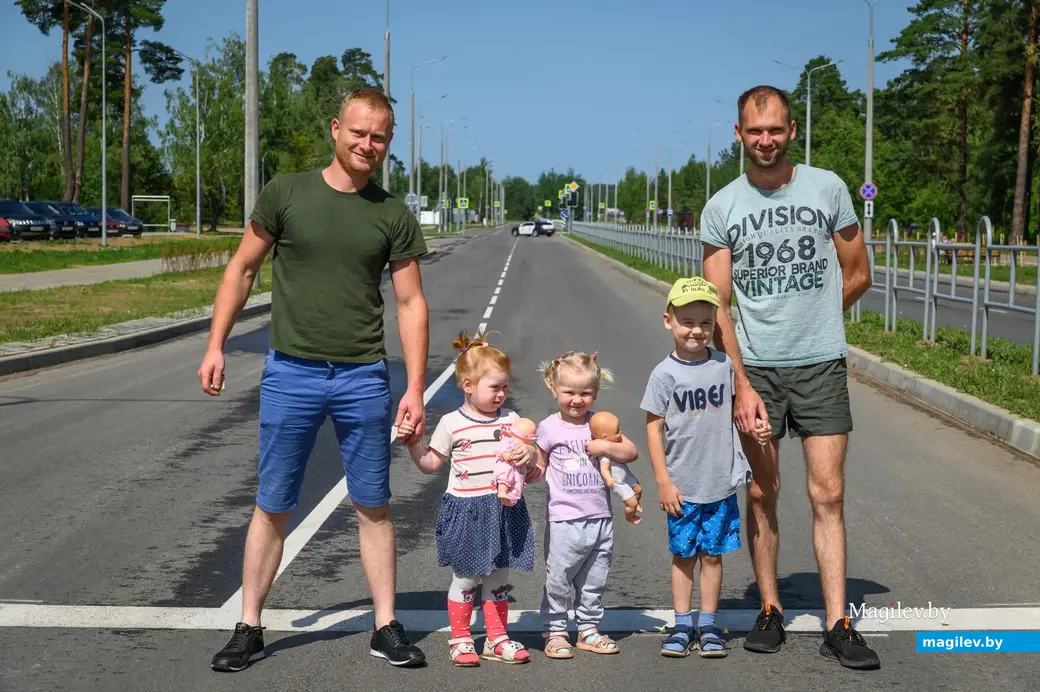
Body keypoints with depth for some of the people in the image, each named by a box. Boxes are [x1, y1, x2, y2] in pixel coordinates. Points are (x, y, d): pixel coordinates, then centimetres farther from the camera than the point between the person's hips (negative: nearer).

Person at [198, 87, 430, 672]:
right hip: (290, 373, -1)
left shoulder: (394, 217, 2)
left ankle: (386, 627, 17)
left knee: (374, 507, 6)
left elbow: (412, 304, 3)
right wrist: (216, 345, 2)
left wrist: (416, 389, -3)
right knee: (273, 508, 5)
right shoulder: (286, 195, 0)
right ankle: (250, 628, 16)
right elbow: (243, 268, 8)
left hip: (364, 377, 1)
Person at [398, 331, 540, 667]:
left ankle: (497, 638, 21)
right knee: (465, 577, 4)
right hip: (466, 510, -3)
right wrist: (411, 442, -10)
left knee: (498, 576, 11)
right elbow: (431, 464, 4)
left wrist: (529, 455, -13)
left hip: (504, 509, 3)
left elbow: (526, 456, 9)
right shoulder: (452, 424, -3)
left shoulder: (510, 420, 5)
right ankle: (460, 640, 15)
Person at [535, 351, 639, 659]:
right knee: (558, 580, 1)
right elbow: (540, 467, 4)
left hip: (600, 518, 3)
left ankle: (589, 629, 25)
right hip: (564, 520, -3)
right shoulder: (549, 428, -1)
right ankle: (555, 632, 13)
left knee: (594, 581, 12)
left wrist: (606, 447, -11)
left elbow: (632, 452, 4)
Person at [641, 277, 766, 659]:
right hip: (682, 486, -2)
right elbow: (654, 428, -4)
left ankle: (707, 625, 18)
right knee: (683, 556, 8)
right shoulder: (664, 374, -7)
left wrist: (756, 425, -6)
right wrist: (663, 481, -7)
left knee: (712, 554, 8)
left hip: (721, 484, 2)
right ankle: (682, 625, 18)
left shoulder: (724, 365, 0)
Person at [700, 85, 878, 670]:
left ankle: (838, 625, 0)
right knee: (763, 494, 6)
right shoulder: (721, 209, 1)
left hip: (821, 365, -1)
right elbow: (719, 307, -2)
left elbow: (858, 276, 11)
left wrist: (810, 321, 11)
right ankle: (771, 612, 18)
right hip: (754, 367, 1)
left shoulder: (828, 189, 1)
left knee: (828, 494, -3)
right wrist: (741, 384, -10)